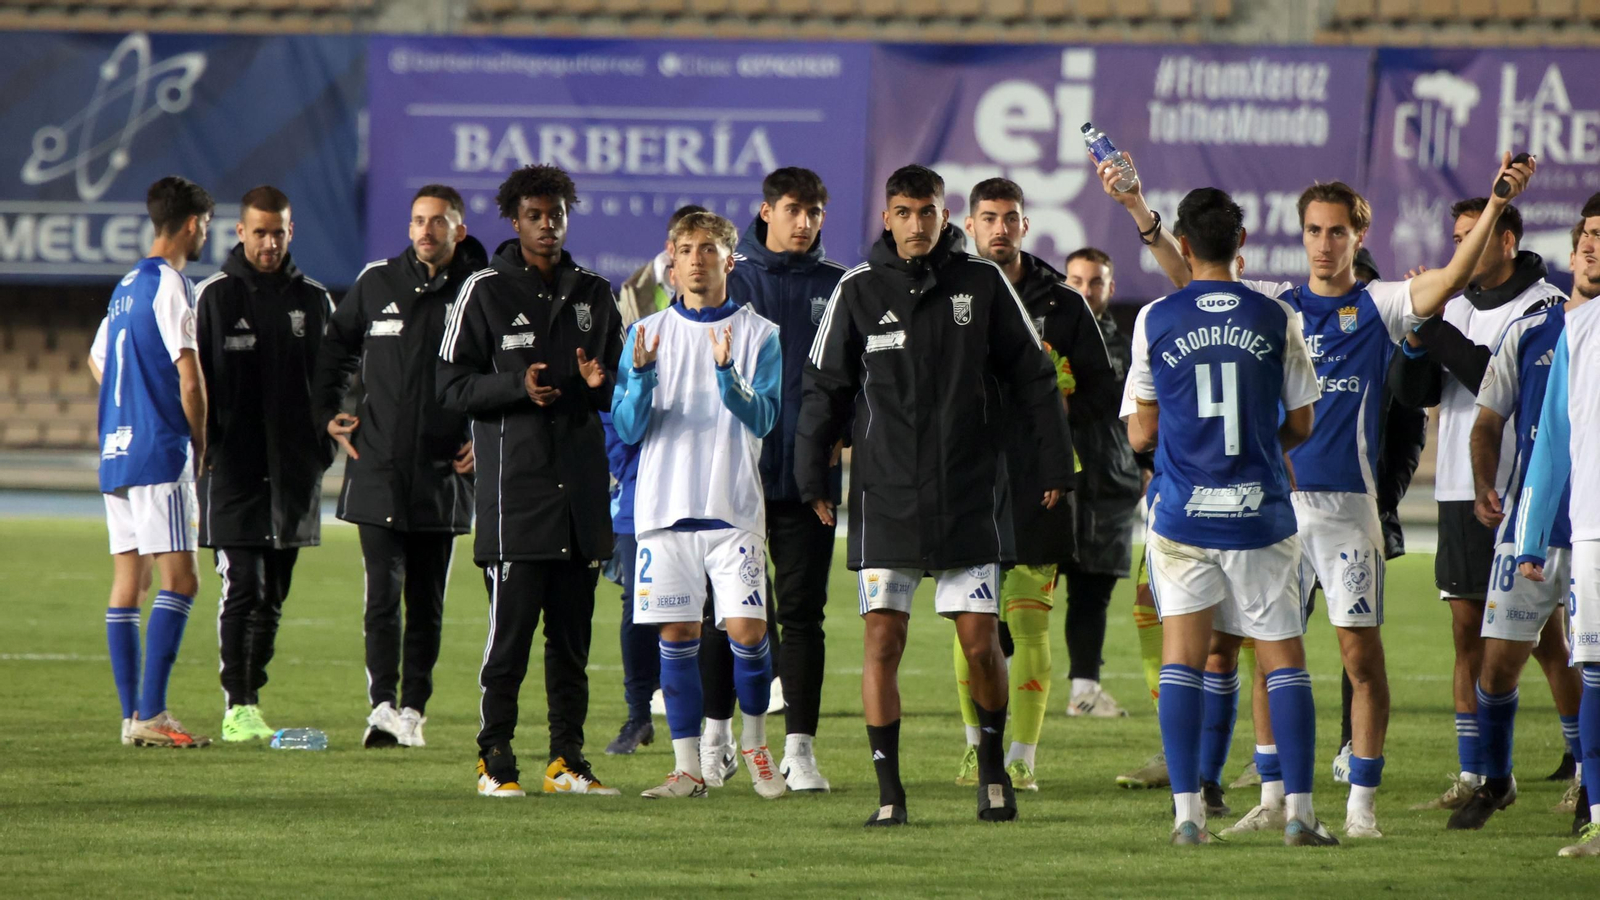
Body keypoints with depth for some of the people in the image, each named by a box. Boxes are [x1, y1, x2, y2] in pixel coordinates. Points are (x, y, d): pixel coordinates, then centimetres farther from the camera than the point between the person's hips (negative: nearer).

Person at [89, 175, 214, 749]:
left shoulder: (126, 287, 17)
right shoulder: (170, 285, -10)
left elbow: (98, 362, 29)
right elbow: (189, 377, -15)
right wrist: (200, 441, -2)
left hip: (115, 451, 9)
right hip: (159, 452, -9)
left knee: (128, 582, 7)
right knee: (180, 578, -10)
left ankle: (132, 715, 6)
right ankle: (150, 713, -18)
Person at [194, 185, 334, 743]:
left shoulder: (313, 300, 10)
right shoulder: (215, 296, 1)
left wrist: (324, 448, 6)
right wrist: (203, 448, -7)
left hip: (293, 469, 4)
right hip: (233, 467, -4)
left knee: (273, 596, 7)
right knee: (243, 588, -10)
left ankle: (253, 701, 14)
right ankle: (237, 707, -9)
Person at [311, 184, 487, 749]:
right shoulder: (376, 284, 5)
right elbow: (336, 349, 19)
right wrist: (328, 413, 10)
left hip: (443, 473, 0)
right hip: (378, 469, 0)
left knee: (426, 602, 6)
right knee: (382, 595, -9)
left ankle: (413, 711, 12)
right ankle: (382, 706, -14)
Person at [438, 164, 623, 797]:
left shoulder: (593, 295, 14)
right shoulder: (485, 292, 2)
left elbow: (621, 384, 20)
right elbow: (453, 387, -1)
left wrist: (599, 383, -3)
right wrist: (519, 388, -16)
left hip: (581, 493, 4)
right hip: (513, 489, -4)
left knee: (573, 636, 6)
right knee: (510, 631, -7)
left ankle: (567, 759, 11)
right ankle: (495, 760, 1)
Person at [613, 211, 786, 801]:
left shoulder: (759, 335, 3)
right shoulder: (648, 333, 8)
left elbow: (762, 419, -7)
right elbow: (628, 426, 2)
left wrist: (726, 373, -24)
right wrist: (642, 376, -16)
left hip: (734, 507, -1)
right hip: (664, 506, 1)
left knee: (746, 629, -8)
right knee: (677, 635, 0)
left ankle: (754, 742, 15)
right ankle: (687, 768, 5)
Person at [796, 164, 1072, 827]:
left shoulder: (983, 284, 2)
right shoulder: (858, 291, 2)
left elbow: (1031, 375, 9)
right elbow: (825, 389, 8)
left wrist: (1055, 464, 8)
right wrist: (811, 479, 4)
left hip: (972, 493, 0)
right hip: (886, 494, 0)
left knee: (980, 642, -1)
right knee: (882, 641, -5)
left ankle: (993, 767, 22)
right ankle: (889, 791, 0)